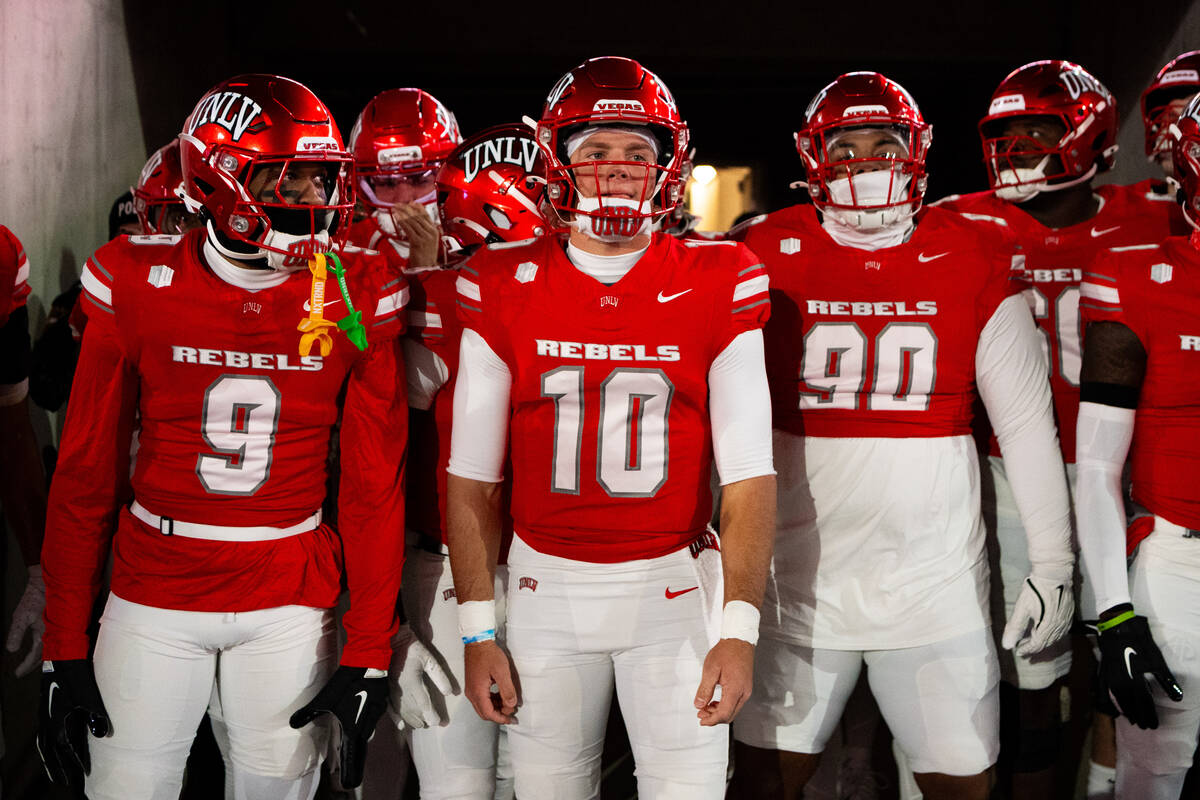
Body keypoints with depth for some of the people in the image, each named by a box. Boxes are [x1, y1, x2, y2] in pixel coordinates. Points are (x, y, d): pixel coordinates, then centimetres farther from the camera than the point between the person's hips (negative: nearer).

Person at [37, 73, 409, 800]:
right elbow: (85, 473, 0)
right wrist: (65, 649, -1)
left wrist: (368, 652, -5)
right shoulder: (137, 284, -7)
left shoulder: (357, 298, -6)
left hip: (289, 604, 1)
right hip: (153, 600, 0)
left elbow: (375, 486, -2)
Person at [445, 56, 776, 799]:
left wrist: (739, 628, -15)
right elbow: (472, 476, 1)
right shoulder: (503, 287, -3)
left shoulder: (719, 284, -6)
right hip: (548, 586, 1)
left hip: (672, 585, -1)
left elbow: (749, 473, -8)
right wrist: (477, 631, -1)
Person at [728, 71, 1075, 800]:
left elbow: (1029, 424, 5)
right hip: (798, 576, 0)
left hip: (934, 577, 1)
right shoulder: (766, 260, -2)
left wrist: (1054, 562, 4)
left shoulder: (974, 262, 0)